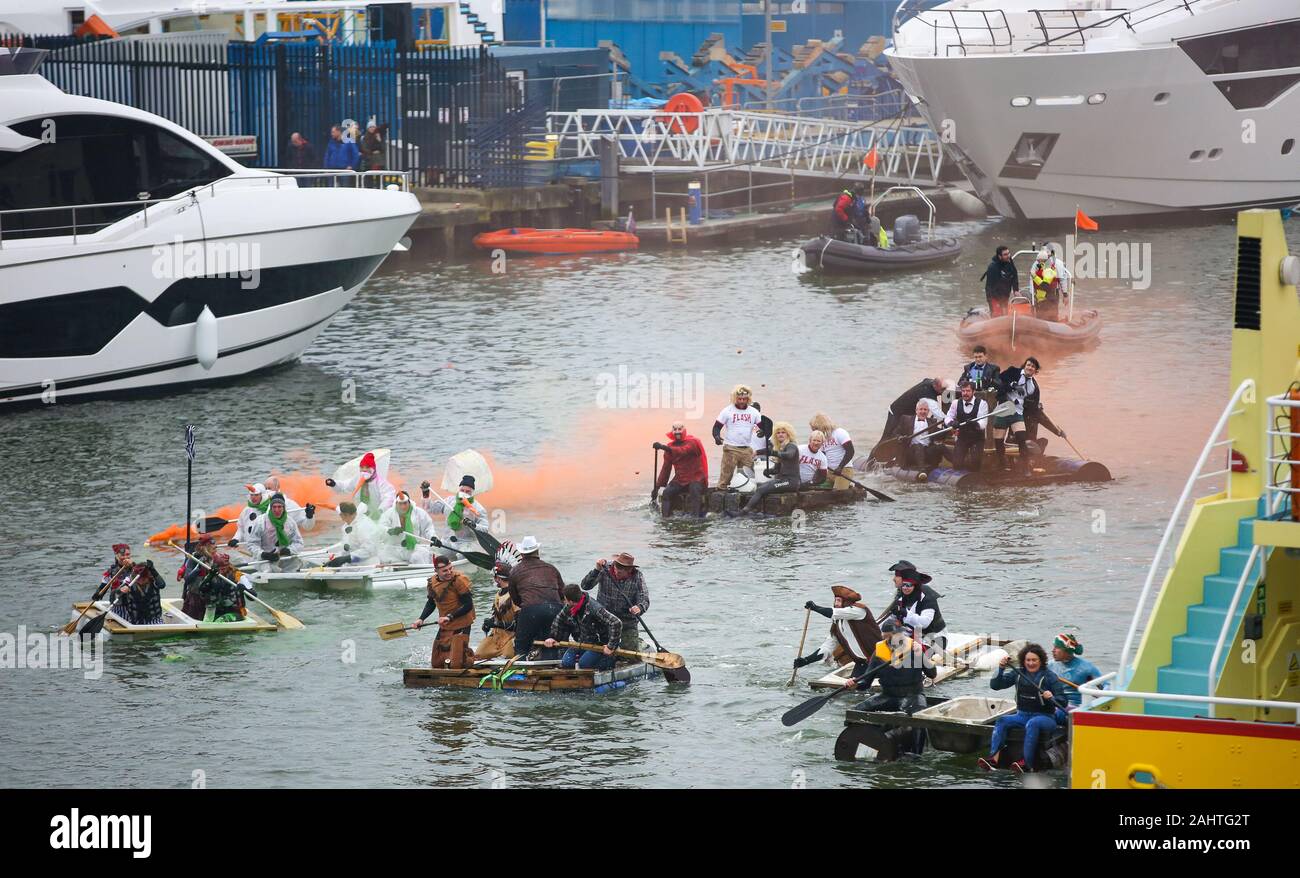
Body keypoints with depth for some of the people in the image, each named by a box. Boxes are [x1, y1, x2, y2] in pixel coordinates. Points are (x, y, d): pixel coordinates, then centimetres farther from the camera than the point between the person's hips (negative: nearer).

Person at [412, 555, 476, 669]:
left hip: (461, 625, -7)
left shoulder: (459, 580, -19)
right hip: (444, 626, 7)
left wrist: (450, 617, -22)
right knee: (436, 663, 12)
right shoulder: (432, 582, 2)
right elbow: (431, 603, 18)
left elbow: (468, 605, -20)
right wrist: (421, 619, 5)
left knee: (456, 663, -13)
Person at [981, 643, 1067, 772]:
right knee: (1002, 721, -23)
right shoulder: (1018, 674, 9)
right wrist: (1001, 669, -11)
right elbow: (994, 685, 4)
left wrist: (1052, 698, -29)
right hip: (1022, 715, 4)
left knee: (1032, 724, -37)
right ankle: (993, 759, -38)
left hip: (1045, 717, -4)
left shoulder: (1049, 676, -3)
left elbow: (1062, 701, -7)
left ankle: (1027, 763, -43)